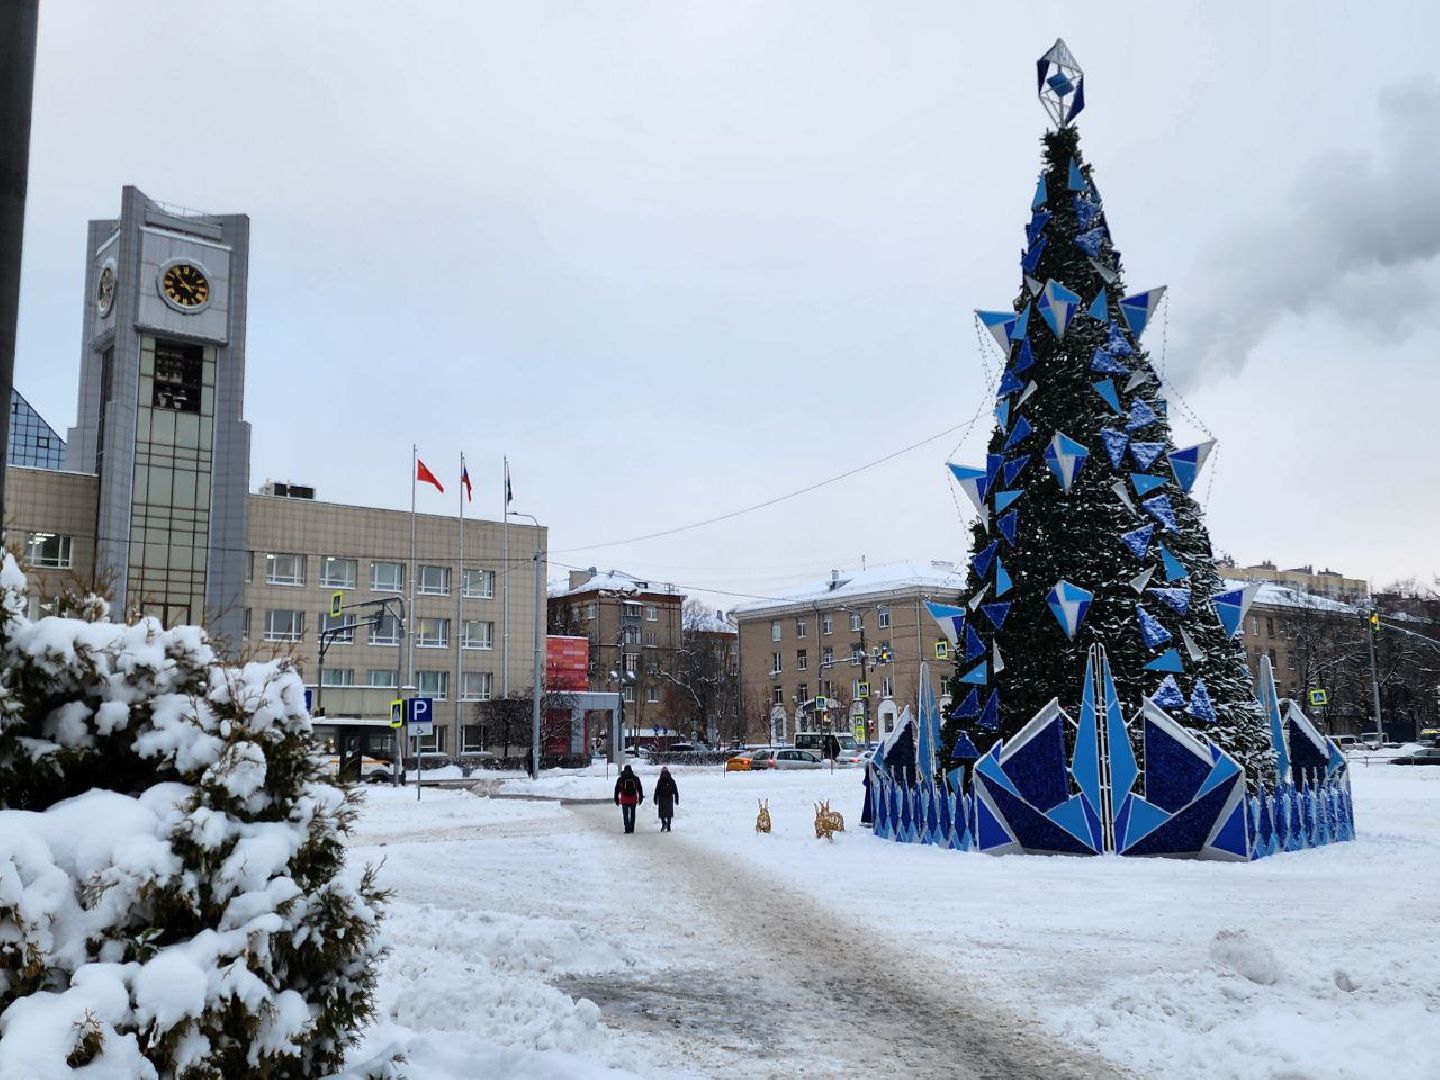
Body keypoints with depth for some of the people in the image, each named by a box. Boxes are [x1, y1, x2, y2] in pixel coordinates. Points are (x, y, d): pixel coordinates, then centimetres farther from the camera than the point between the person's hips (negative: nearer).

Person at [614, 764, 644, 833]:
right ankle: (631, 829, 11)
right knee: (632, 815, 11)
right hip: (633, 800, 1)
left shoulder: (620, 779, 3)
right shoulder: (636, 779, 6)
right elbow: (640, 789, 10)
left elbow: (617, 790, 6)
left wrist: (616, 800, 12)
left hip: (624, 800, -1)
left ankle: (627, 829, -3)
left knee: (625, 815, 4)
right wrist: (641, 798, 17)